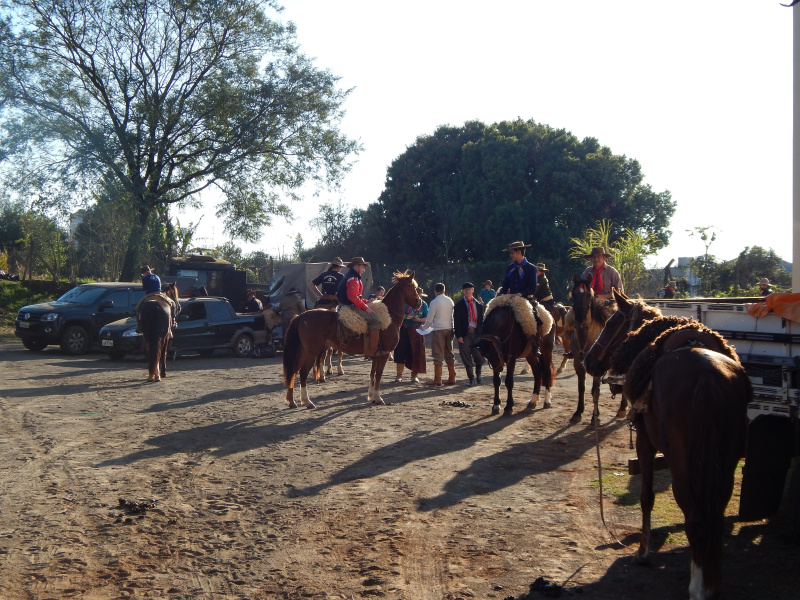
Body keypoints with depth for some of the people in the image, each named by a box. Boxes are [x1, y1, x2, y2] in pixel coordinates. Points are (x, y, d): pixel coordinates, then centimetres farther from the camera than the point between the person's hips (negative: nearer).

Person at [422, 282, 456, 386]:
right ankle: (452, 378, 13)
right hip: (449, 329, 6)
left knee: (438, 355, -1)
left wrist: (424, 327, 13)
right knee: (449, 354, 12)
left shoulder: (434, 302, -11)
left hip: (438, 330, -5)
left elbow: (429, 320, -9)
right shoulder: (450, 301, 5)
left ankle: (437, 379, 0)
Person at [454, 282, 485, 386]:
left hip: (477, 333, 1)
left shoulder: (479, 304, 11)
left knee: (479, 356, -4)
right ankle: (471, 379, 15)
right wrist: (458, 335, -10)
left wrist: (482, 333, 5)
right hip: (465, 334, -1)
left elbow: (481, 319, 13)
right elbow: (456, 322, -1)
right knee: (466, 358, 2)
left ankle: (478, 374, 25)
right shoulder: (459, 305, 3)